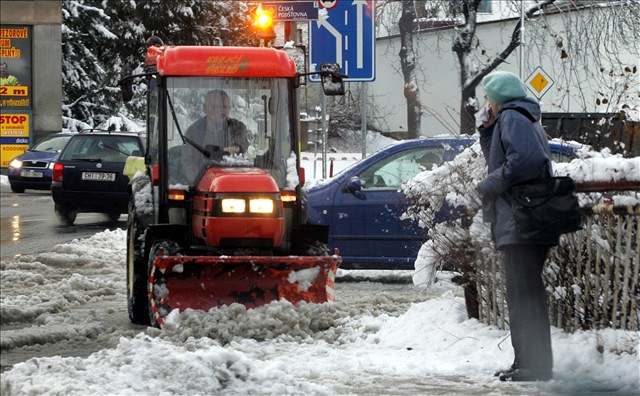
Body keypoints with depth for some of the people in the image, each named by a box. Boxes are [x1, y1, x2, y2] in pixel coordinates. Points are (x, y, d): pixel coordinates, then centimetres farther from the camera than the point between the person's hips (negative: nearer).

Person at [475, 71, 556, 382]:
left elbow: (525, 159, -24)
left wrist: (490, 185, -14)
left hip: (520, 225, -11)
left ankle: (534, 365, -12)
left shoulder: (511, 118, -8)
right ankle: (528, 362, 22)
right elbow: (497, 159, 30)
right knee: (527, 294, 16)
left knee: (523, 294, -11)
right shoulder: (528, 120, 24)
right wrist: (486, 130, 17)